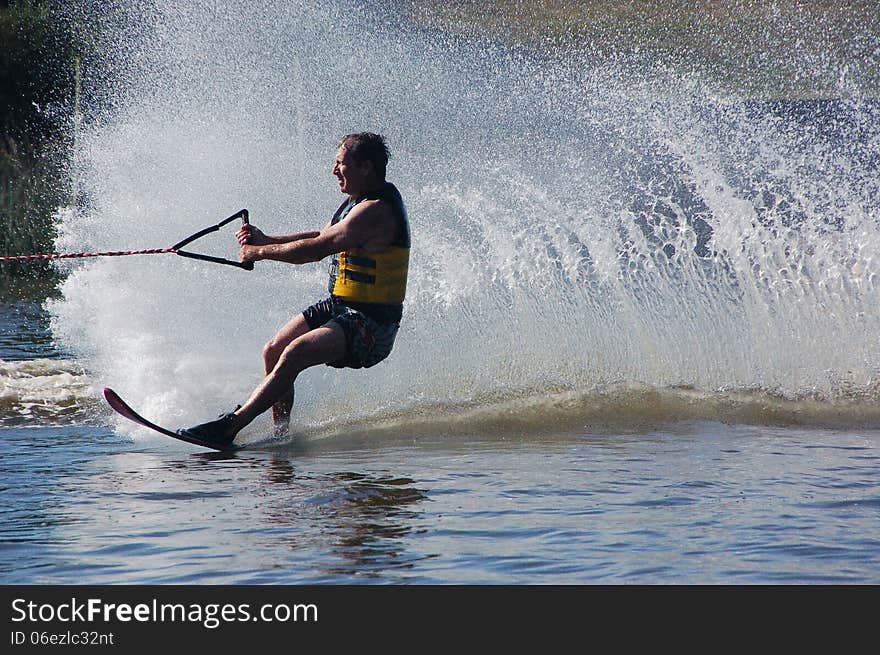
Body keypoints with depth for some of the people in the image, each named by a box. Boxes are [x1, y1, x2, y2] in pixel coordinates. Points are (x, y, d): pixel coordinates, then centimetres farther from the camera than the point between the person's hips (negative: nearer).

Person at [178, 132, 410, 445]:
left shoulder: (376, 210, -21)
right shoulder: (360, 200, 11)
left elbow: (317, 249, -24)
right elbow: (324, 239, 20)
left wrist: (260, 252, -13)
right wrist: (267, 240, 7)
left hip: (372, 324, -10)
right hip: (339, 305, 10)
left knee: (294, 354, -25)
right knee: (274, 352, 2)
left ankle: (229, 427, -28)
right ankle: (281, 436, 9)